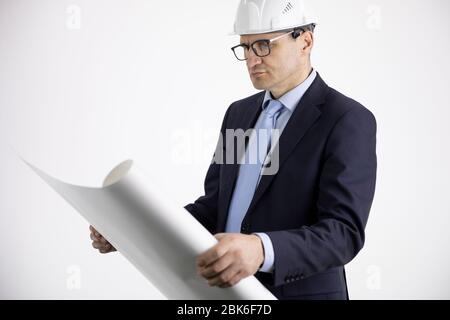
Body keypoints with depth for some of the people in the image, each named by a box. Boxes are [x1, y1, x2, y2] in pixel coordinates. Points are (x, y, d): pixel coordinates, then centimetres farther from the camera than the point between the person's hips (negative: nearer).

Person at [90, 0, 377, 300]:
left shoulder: (349, 120, -14)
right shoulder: (240, 113, 8)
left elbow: (343, 232, -23)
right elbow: (215, 208, 8)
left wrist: (263, 250, -40)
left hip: (302, 294, -6)